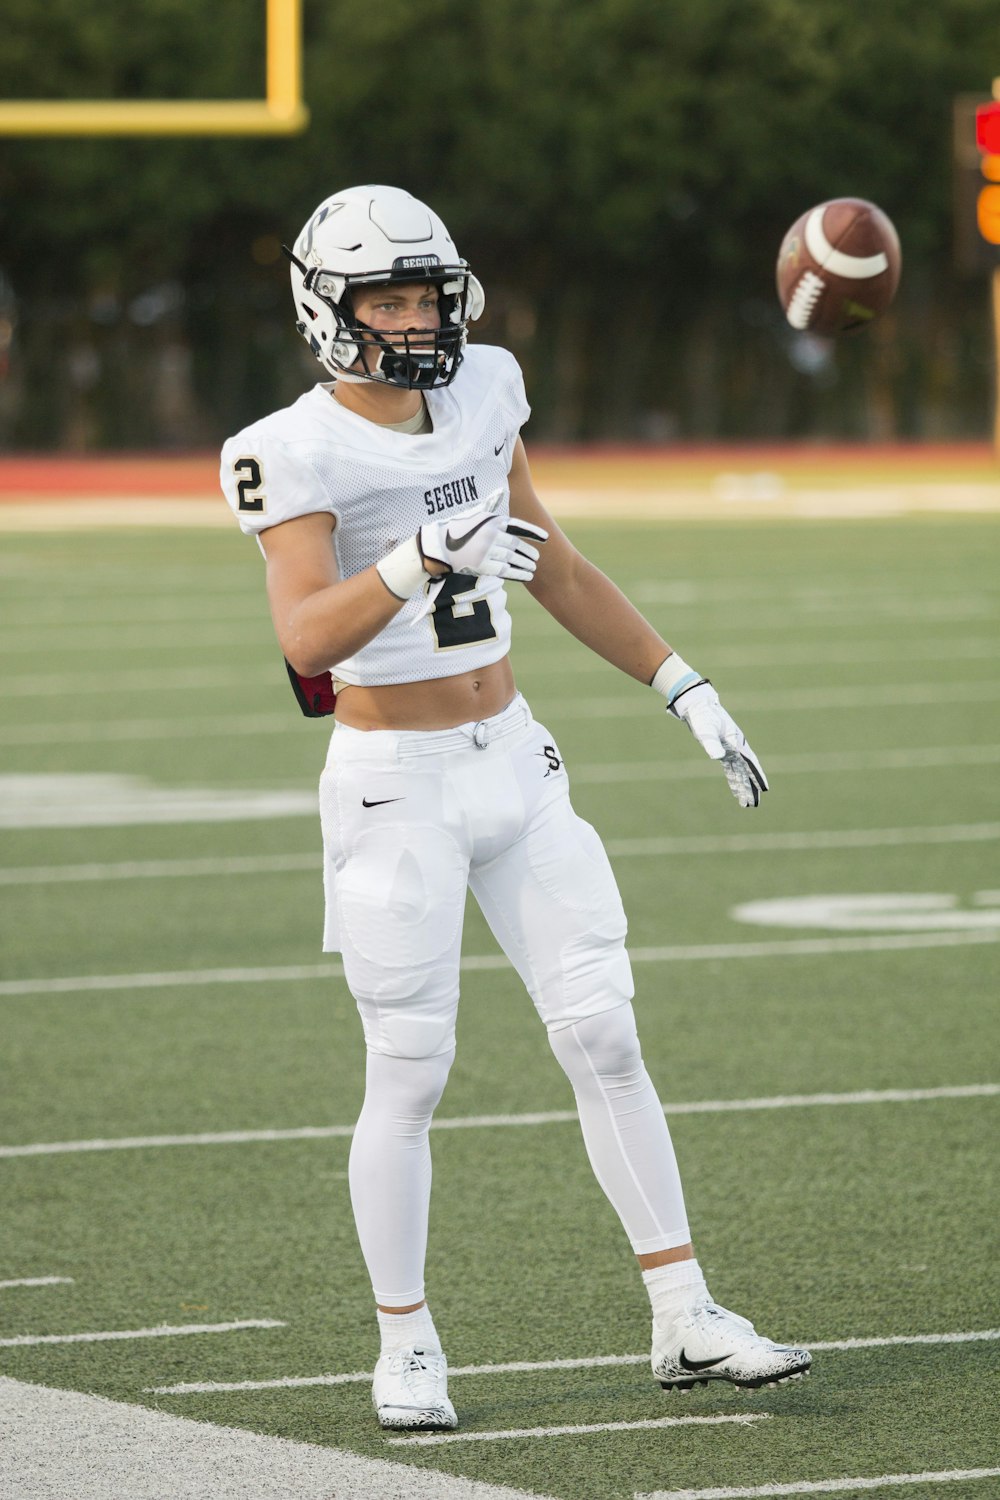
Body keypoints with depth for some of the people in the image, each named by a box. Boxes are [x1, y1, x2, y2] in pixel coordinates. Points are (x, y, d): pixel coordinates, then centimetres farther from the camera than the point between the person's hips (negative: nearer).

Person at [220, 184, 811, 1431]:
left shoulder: (478, 392, 4)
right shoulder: (297, 454, -15)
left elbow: (554, 571, 15)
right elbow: (305, 637, -30)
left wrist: (687, 693, 14)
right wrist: (422, 557, -46)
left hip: (515, 766, 5)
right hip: (397, 788, -5)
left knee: (604, 1041, 2)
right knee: (408, 1078, -1)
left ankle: (684, 1320, 7)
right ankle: (406, 1348, 14)